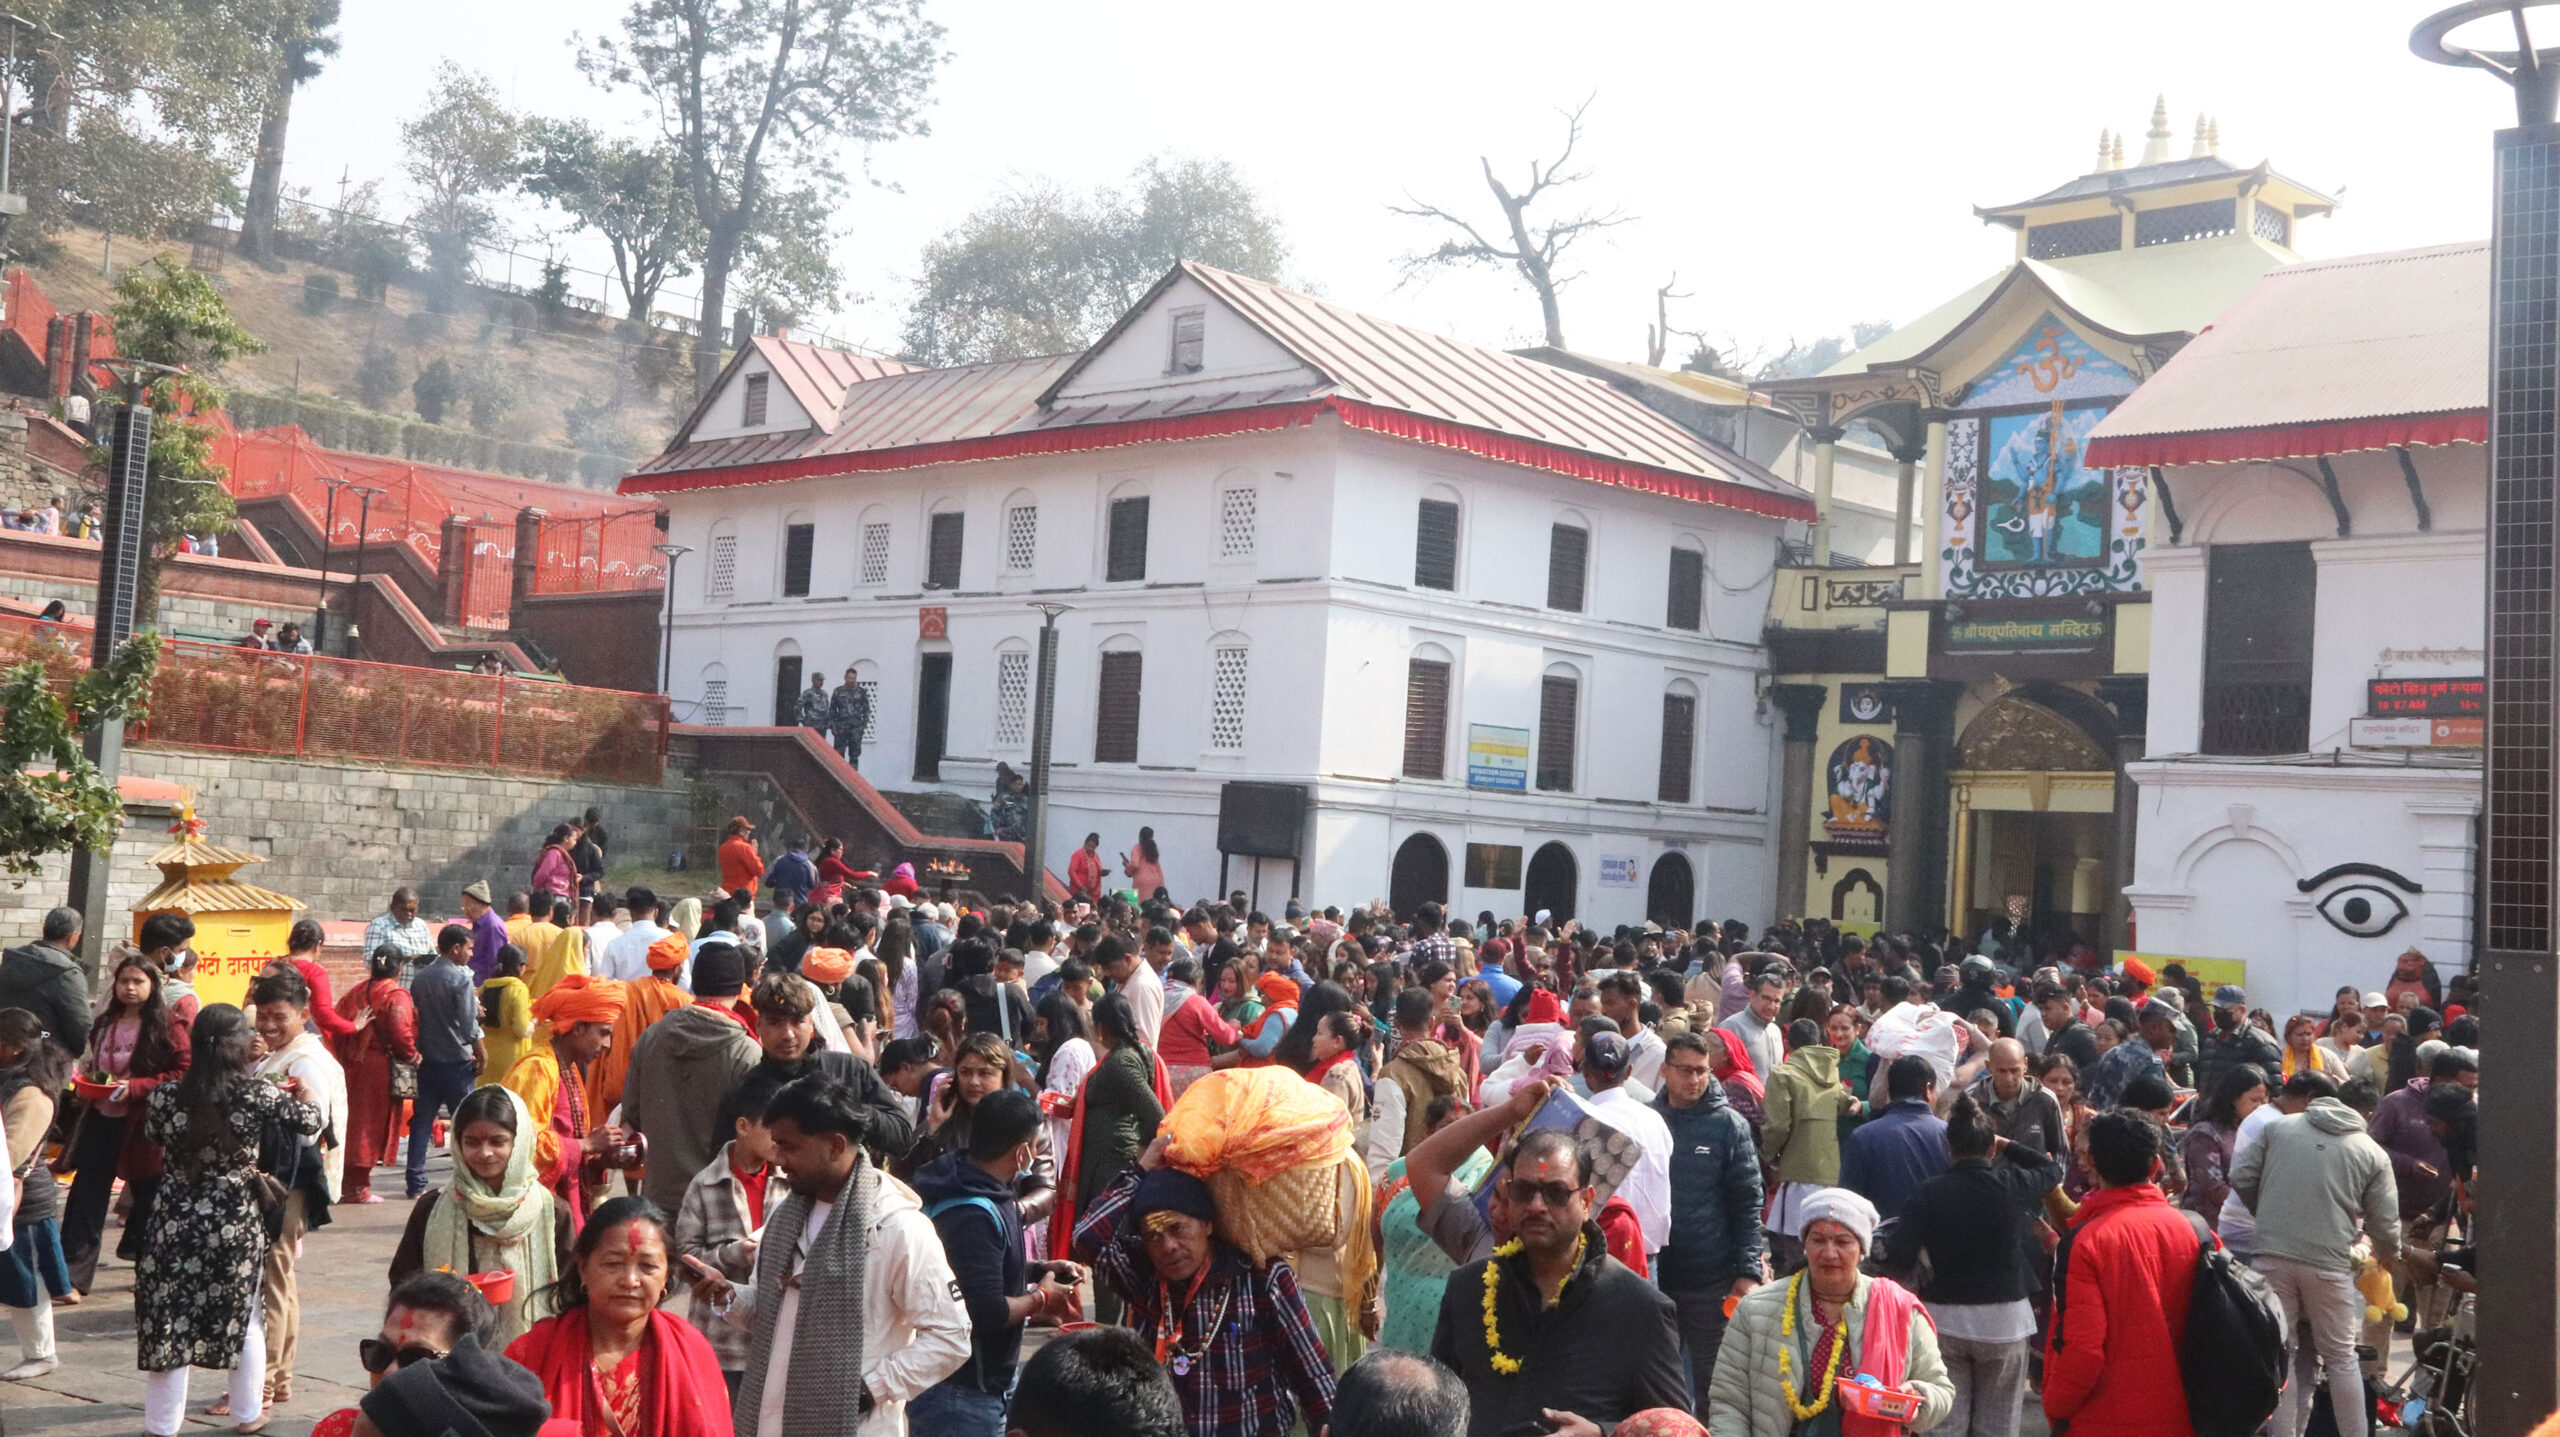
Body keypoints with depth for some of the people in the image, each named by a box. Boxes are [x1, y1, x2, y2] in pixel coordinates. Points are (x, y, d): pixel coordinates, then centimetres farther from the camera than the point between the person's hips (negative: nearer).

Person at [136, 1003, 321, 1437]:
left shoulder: (164, 1096, -8)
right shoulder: (260, 1096, -12)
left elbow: (151, 1136, 11)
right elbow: (310, 1120, 0)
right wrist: (294, 1096, 20)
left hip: (175, 1220, 0)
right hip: (237, 1222, 0)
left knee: (167, 1321, 8)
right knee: (244, 1318, 16)